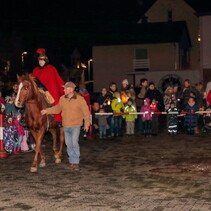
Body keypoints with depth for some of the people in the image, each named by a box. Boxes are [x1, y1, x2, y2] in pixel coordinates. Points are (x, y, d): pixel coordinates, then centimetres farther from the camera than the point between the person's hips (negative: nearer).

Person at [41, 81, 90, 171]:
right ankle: (72, 161, 23)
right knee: (68, 144, 10)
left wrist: (86, 123, -7)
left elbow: (86, 112, -6)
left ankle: (76, 162, -3)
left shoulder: (80, 99, -11)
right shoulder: (62, 99, 2)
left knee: (74, 143, -13)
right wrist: (47, 111, 8)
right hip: (66, 126, 5)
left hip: (76, 125, -5)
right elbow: (57, 109, 16)